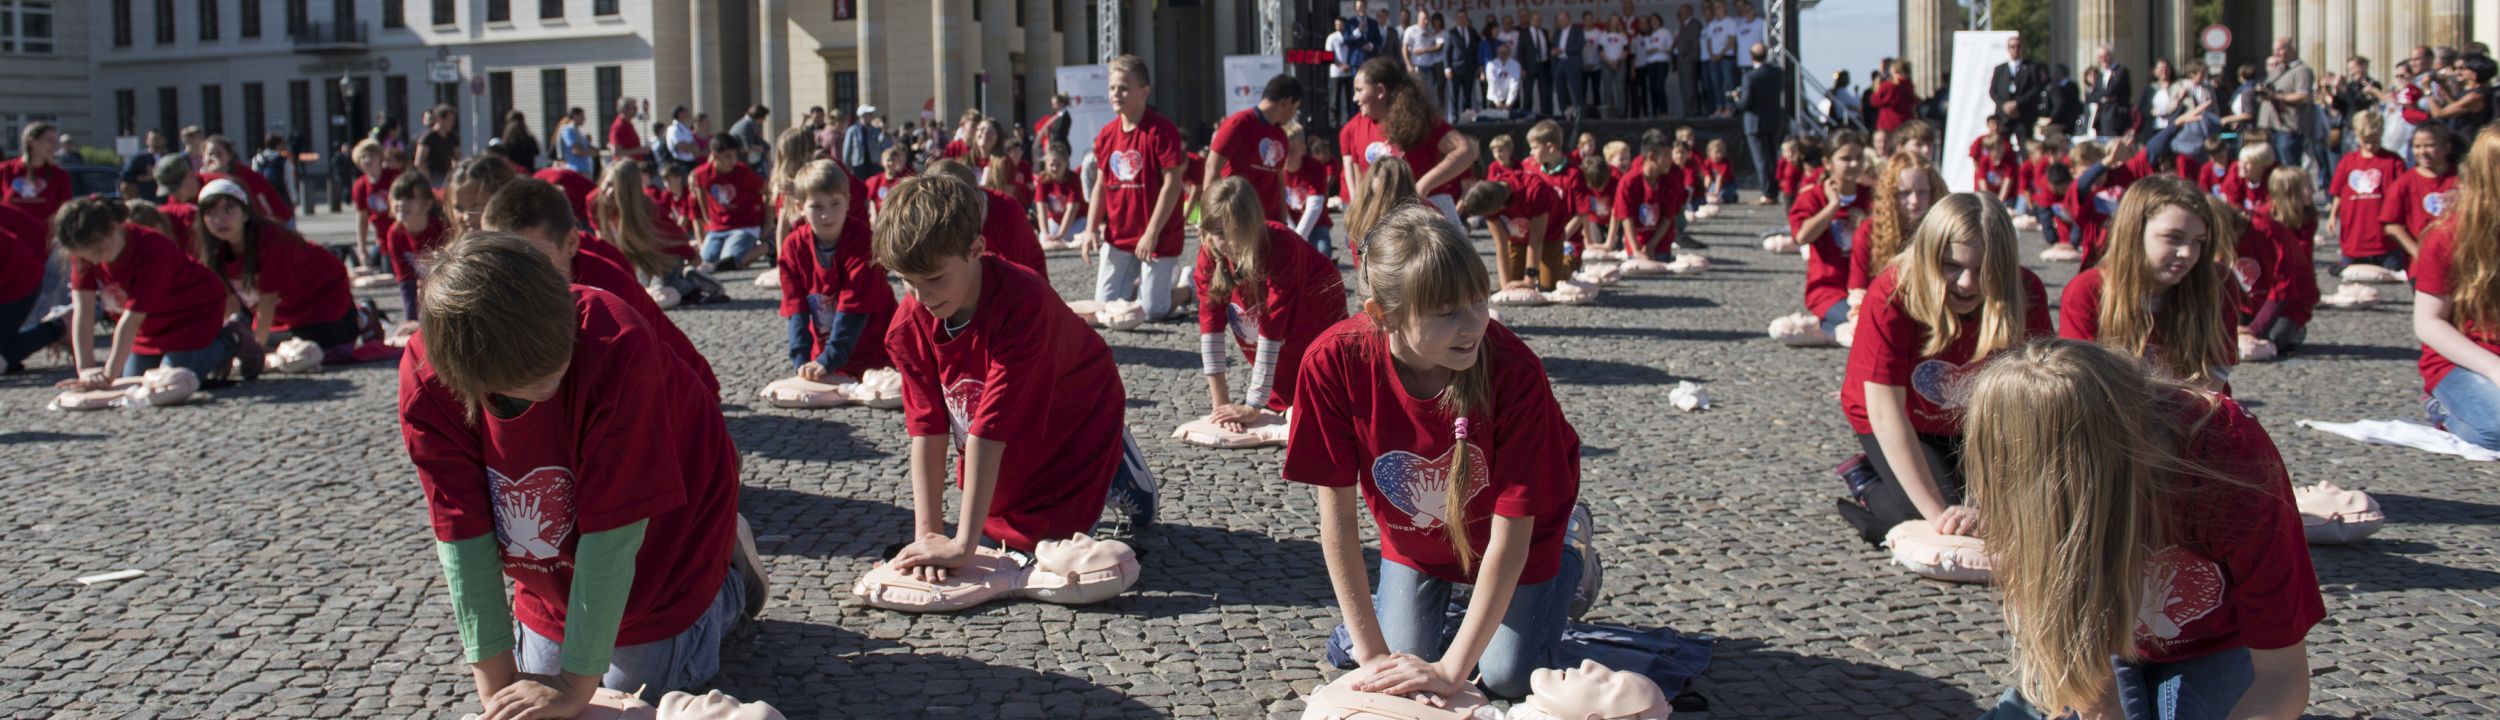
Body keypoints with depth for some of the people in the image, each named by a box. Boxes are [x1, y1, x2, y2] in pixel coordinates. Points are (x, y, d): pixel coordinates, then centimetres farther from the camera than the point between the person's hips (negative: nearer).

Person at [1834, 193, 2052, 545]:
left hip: (1975, 423, 4)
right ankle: (1868, 492, 8)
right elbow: (1886, 413, -32)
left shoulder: (2025, 294, -26)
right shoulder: (1891, 296, -33)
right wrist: (1938, 512, -35)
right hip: (1902, 428, -4)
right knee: (1942, 532, -20)